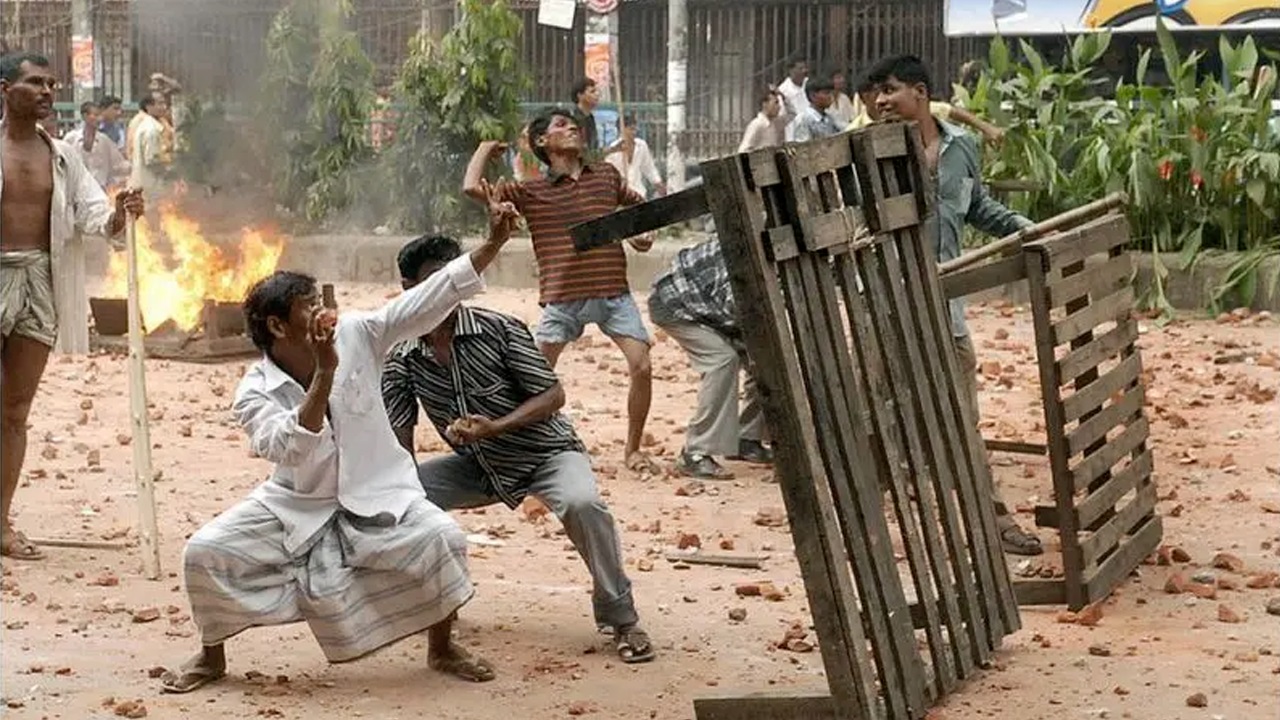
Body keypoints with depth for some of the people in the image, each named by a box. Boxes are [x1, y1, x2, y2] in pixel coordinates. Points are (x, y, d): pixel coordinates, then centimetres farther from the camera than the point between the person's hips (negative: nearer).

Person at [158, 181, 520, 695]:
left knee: (442, 538, -27)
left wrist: (494, 243, -24)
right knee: (205, 553, -16)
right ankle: (211, 657, 11)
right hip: (297, 506, 0)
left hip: (375, 496, 1)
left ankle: (441, 649, -1)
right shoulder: (255, 394, -17)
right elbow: (293, 450, -37)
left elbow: (429, 300, -16)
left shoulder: (356, 336, -12)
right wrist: (324, 373, -45)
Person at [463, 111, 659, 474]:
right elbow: (471, 187, -7)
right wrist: (485, 149, 11)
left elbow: (639, 206, 29)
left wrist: (643, 233, 7)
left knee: (641, 366, -10)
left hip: (614, 293, 2)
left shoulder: (607, 175, 12)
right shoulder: (531, 192, 3)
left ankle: (633, 449, 8)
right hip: (562, 298, -2)